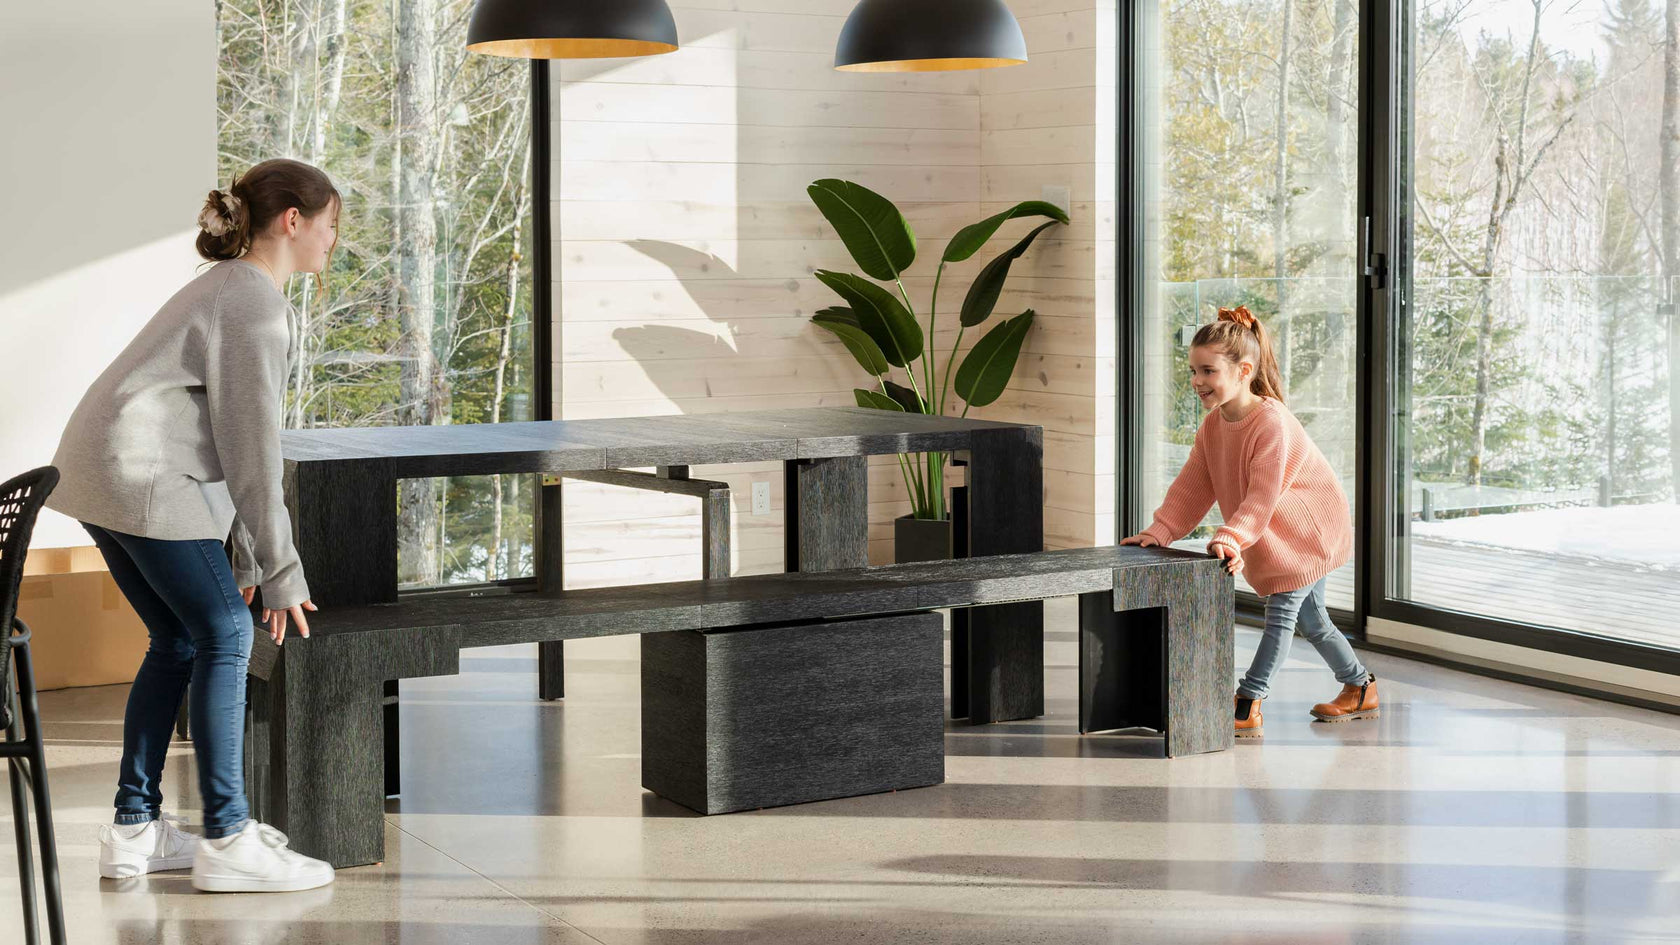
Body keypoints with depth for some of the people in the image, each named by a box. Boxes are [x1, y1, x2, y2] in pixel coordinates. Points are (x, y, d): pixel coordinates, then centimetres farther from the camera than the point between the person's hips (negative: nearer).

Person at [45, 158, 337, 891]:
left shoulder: (228, 289, 21)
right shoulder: (256, 303, -11)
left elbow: (234, 433, 21)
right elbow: (252, 447, -13)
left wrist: (247, 556, 19)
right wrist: (279, 570, -8)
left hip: (98, 470, 10)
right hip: (141, 475, -10)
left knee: (177, 639, 14)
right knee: (224, 634, -6)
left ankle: (135, 830, 17)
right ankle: (228, 842, -4)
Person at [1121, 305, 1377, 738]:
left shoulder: (1272, 423, -31)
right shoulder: (1212, 425, -4)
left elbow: (1263, 495, -35)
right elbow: (1192, 487, -3)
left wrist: (1232, 537, -46)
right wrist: (1159, 531, -14)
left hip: (1310, 530, -9)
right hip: (1277, 537, 9)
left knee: (1281, 612, -9)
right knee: (1309, 619, 17)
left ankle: (1249, 703, -11)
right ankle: (1360, 688, 32)